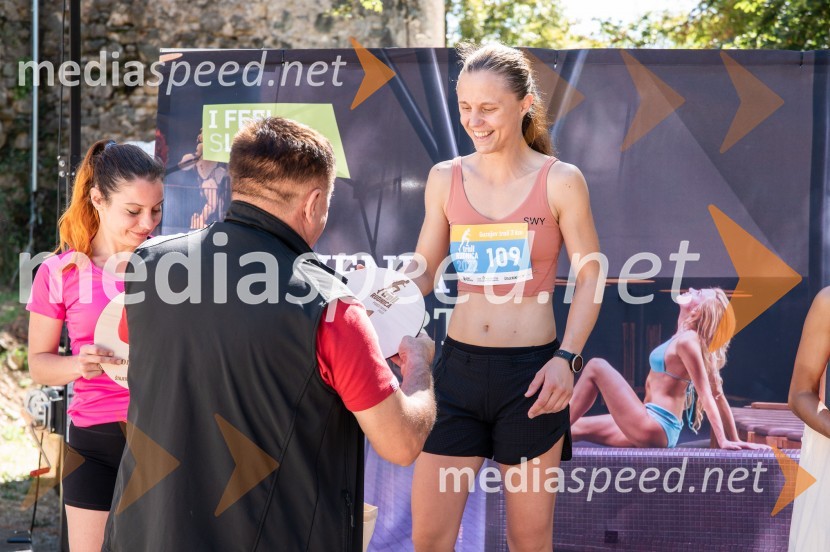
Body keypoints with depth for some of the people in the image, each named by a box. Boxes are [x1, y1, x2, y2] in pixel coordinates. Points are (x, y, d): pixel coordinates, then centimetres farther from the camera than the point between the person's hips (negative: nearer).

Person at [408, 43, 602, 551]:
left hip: (529, 372, -3)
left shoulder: (560, 181, -5)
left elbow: (590, 278, -1)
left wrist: (567, 359, -13)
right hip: (459, 368, 3)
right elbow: (422, 274, 9)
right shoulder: (446, 179, 3)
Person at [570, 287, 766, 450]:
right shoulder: (684, 338, 13)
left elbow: (707, 395, -17)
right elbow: (718, 396, 14)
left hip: (654, 427, -9)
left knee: (596, 366, -7)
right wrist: (734, 439, 15)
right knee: (576, 428, 14)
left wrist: (723, 441, -19)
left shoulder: (687, 341, -14)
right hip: (661, 430, 9)